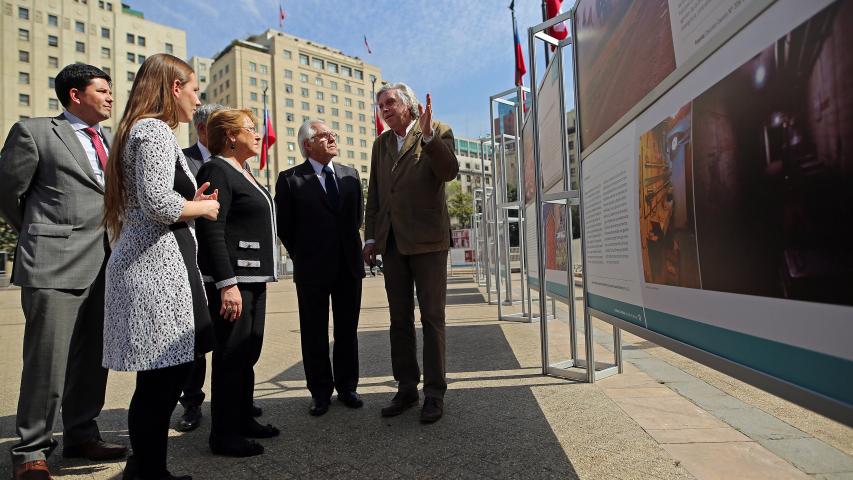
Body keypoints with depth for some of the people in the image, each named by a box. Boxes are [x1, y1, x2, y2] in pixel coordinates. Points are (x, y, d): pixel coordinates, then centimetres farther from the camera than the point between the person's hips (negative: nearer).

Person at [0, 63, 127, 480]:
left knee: (92, 360, 12)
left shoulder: (110, 140, 16)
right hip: (55, 263, -5)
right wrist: (39, 236, 13)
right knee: (47, 363, 1)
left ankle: (81, 435, 26)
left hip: (105, 265, 6)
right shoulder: (34, 131, 0)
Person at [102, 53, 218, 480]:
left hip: (151, 262, 10)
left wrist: (190, 202, 16)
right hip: (158, 264, -10)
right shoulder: (156, 130, -9)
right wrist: (202, 207, -5)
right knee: (162, 377, -2)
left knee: (161, 377, 14)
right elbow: (158, 203, -22)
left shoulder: (142, 129, 22)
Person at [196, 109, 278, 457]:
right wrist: (227, 284, -23)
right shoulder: (217, 170, -9)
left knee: (248, 351, 15)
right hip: (232, 279, -9)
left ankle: (243, 419, 27)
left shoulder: (244, 173, 18)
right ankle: (224, 434, 10)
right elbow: (211, 231, -18)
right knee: (231, 355, -2)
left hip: (254, 277, 9)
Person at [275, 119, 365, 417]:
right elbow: (284, 227, 0)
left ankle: (346, 387, 25)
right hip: (312, 270, -3)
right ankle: (321, 392, 22)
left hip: (349, 266, 4)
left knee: (347, 331, 11)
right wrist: (303, 257, 3)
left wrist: (351, 249, 11)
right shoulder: (290, 179, -4)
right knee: (314, 334, 7)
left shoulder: (350, 175, 9)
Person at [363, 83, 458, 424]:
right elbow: (374, 193, 16)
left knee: (432, 317, 0)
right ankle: (406, 389, 20)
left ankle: (434, 393, 10)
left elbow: (449, 172, -16)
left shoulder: (437, 132, 1)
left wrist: (428, 135, -27)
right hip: (392, 242, 5)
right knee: (400, 319, 9)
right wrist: (371, 237, 11)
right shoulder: (381, 143, 16)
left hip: (427, 240, -5)